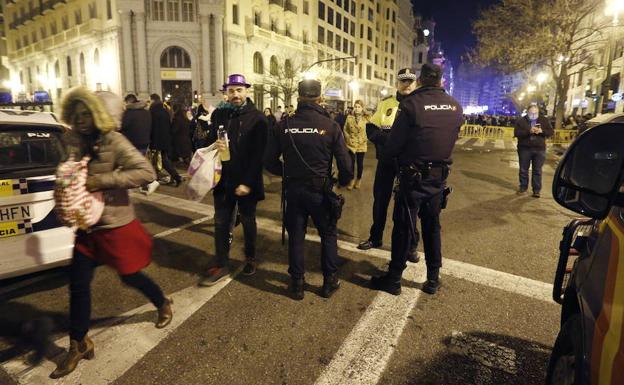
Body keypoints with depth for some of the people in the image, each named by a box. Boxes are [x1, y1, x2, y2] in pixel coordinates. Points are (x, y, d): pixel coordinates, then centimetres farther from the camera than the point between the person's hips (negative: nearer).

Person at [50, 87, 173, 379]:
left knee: (130, 276, 10)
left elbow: (146, 172, -24)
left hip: (115, 224, -5)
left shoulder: (112, 141, -16)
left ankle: (164, 305, 40)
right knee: (78, 285, 7)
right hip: (86, 225, 5)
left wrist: (102, 180, -27)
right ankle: (79, 344, 26)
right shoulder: (71, 141, 1)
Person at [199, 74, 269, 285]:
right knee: (221, 223, 7)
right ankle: (221, 265, 20)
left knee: (248, 222, 14)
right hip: (223, 180, 3)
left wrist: (248, 182, -17)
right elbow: (208, 141, 11)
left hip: (247, 182, -3)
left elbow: (259, 154, -12)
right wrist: (215, 145, -13)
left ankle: (250, 258, 34)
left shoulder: (258, 118, -8)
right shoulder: (218, 114, 5)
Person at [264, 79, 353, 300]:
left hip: (293, 190, 2)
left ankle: (297, 284, 24)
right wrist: (343, 181, 10)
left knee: (296, 237, 15)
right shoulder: (330, 126, -10)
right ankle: (330, 282, 25)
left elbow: (269, 161, -1)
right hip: (320, 191, -1)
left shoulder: (284, 125, -5)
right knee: (328, 235, 17)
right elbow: (345, 164, -11)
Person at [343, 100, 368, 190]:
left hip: (362, 145, 0)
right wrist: (348, 138, -4)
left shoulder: (366, 119, -5)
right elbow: (345, 130, 6)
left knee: (360, 163, 11)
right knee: (351, 163, 4)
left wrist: (365, 139, -8)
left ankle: (359, 179, 27)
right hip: (351, 144, 1)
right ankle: (352, 179, 20)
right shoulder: (349, 118, -1)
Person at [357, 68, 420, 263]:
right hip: (386, 160, 3)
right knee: (380, 200, 12)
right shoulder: (385, 103, 7)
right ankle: (376, 237, 29)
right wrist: (388, 138, -15)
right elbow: (371, 129, 3)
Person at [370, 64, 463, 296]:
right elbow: (451, 139, 7)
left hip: (413, 176, -5)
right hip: (439, 176, 5)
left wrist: (387, 157, 6)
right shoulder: (455, 107, 2)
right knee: (432, 226, 17)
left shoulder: (411, 104, -14)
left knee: (404, 227, 5)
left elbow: (394, 142, -14)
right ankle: (433, 279, 26)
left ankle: (394, 279, 15)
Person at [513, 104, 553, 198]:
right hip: (524, 149, -1)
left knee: (537, 171, 4)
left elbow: (551, 132, 3)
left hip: (539, 149, 1)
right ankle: (523, 187, 23)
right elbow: (516, 133, -12)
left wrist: (542, 131, -16)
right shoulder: (521, 121, -1)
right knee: (523, 170, 8)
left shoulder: (544, 120, 5)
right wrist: (529, 131, -25)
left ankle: (536, 190, 10)